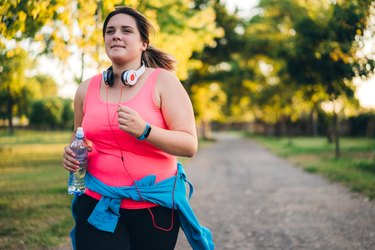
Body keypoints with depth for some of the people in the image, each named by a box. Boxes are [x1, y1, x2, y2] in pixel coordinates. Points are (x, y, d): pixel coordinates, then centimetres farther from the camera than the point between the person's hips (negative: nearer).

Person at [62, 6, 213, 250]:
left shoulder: (163, 81, -5)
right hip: (97, 204, 2)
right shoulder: (86, 89, 6)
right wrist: (73, 155, 0)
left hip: (154, 207, -2)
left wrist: (144, 131, -26)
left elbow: (190, 145, -12)